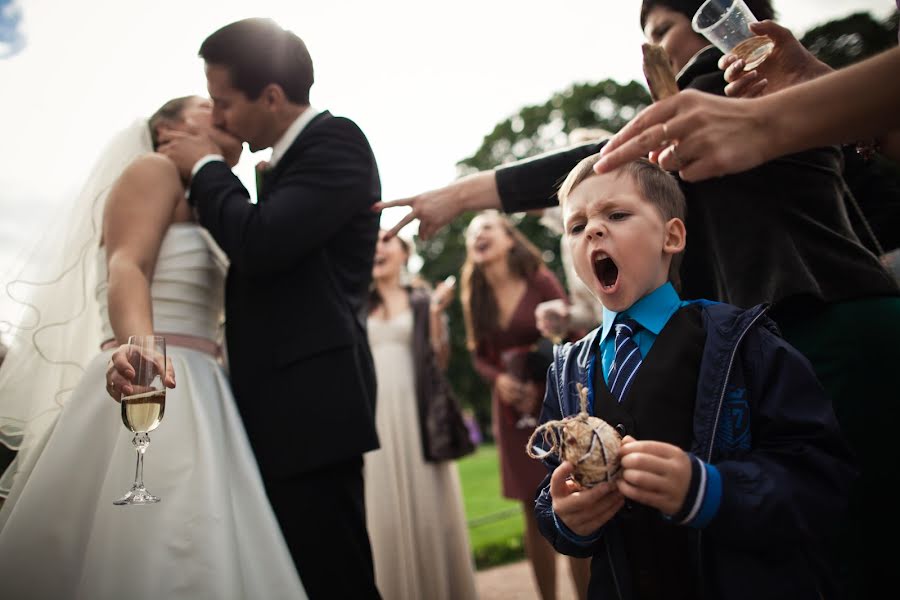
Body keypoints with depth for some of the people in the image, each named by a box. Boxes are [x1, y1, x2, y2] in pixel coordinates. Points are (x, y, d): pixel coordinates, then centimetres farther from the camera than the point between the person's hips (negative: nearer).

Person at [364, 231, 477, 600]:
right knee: (386, 512, 1)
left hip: (417, 413, -2)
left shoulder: (422, 301, 9)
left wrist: (436, 314, -8)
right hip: (374, 416, 2)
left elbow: (440, 361, 2)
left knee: (427, 506, -1)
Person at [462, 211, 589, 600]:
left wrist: (543, 384, -15)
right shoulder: (475, 296, 5)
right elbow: (479, 355, 11)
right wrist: (497, 378, -9)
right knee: (535, 513, 7)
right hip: (512, 410, 3)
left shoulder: (541, 281, -6)